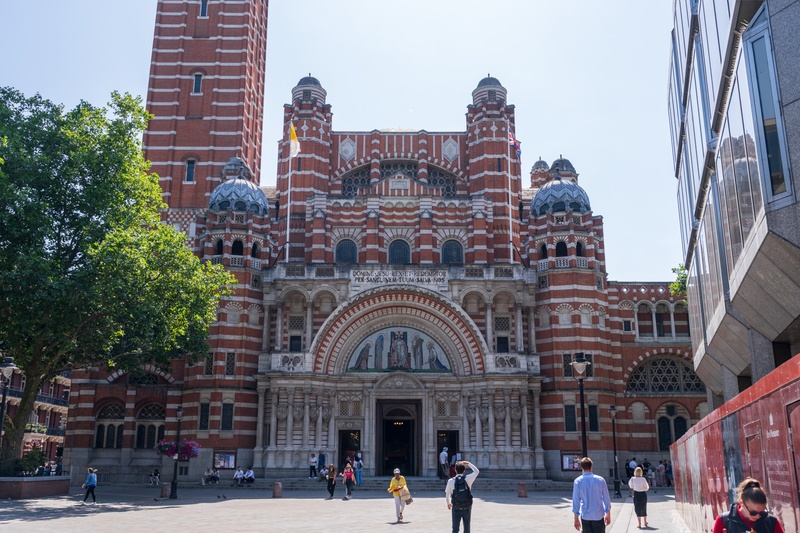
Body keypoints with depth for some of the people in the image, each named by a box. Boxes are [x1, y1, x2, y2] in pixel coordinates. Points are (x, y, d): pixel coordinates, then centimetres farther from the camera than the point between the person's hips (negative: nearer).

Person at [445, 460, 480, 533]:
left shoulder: (451, 481, -9)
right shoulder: (468, 479, -8)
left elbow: (447, 495, 2)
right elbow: (476, 471, 11)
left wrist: (448, 503, 20)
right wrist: (468, 463, 18)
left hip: (456, 509, -1)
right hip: (467, 508, 1)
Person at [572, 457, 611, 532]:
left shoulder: (578, 481, -6)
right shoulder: (600, 480, -5)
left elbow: (576, 500, -3)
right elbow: (606, 499, 0)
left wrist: (576, 518, 5)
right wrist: (608, 514, 13)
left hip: (585, 516, 0)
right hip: (598, 516, 0)